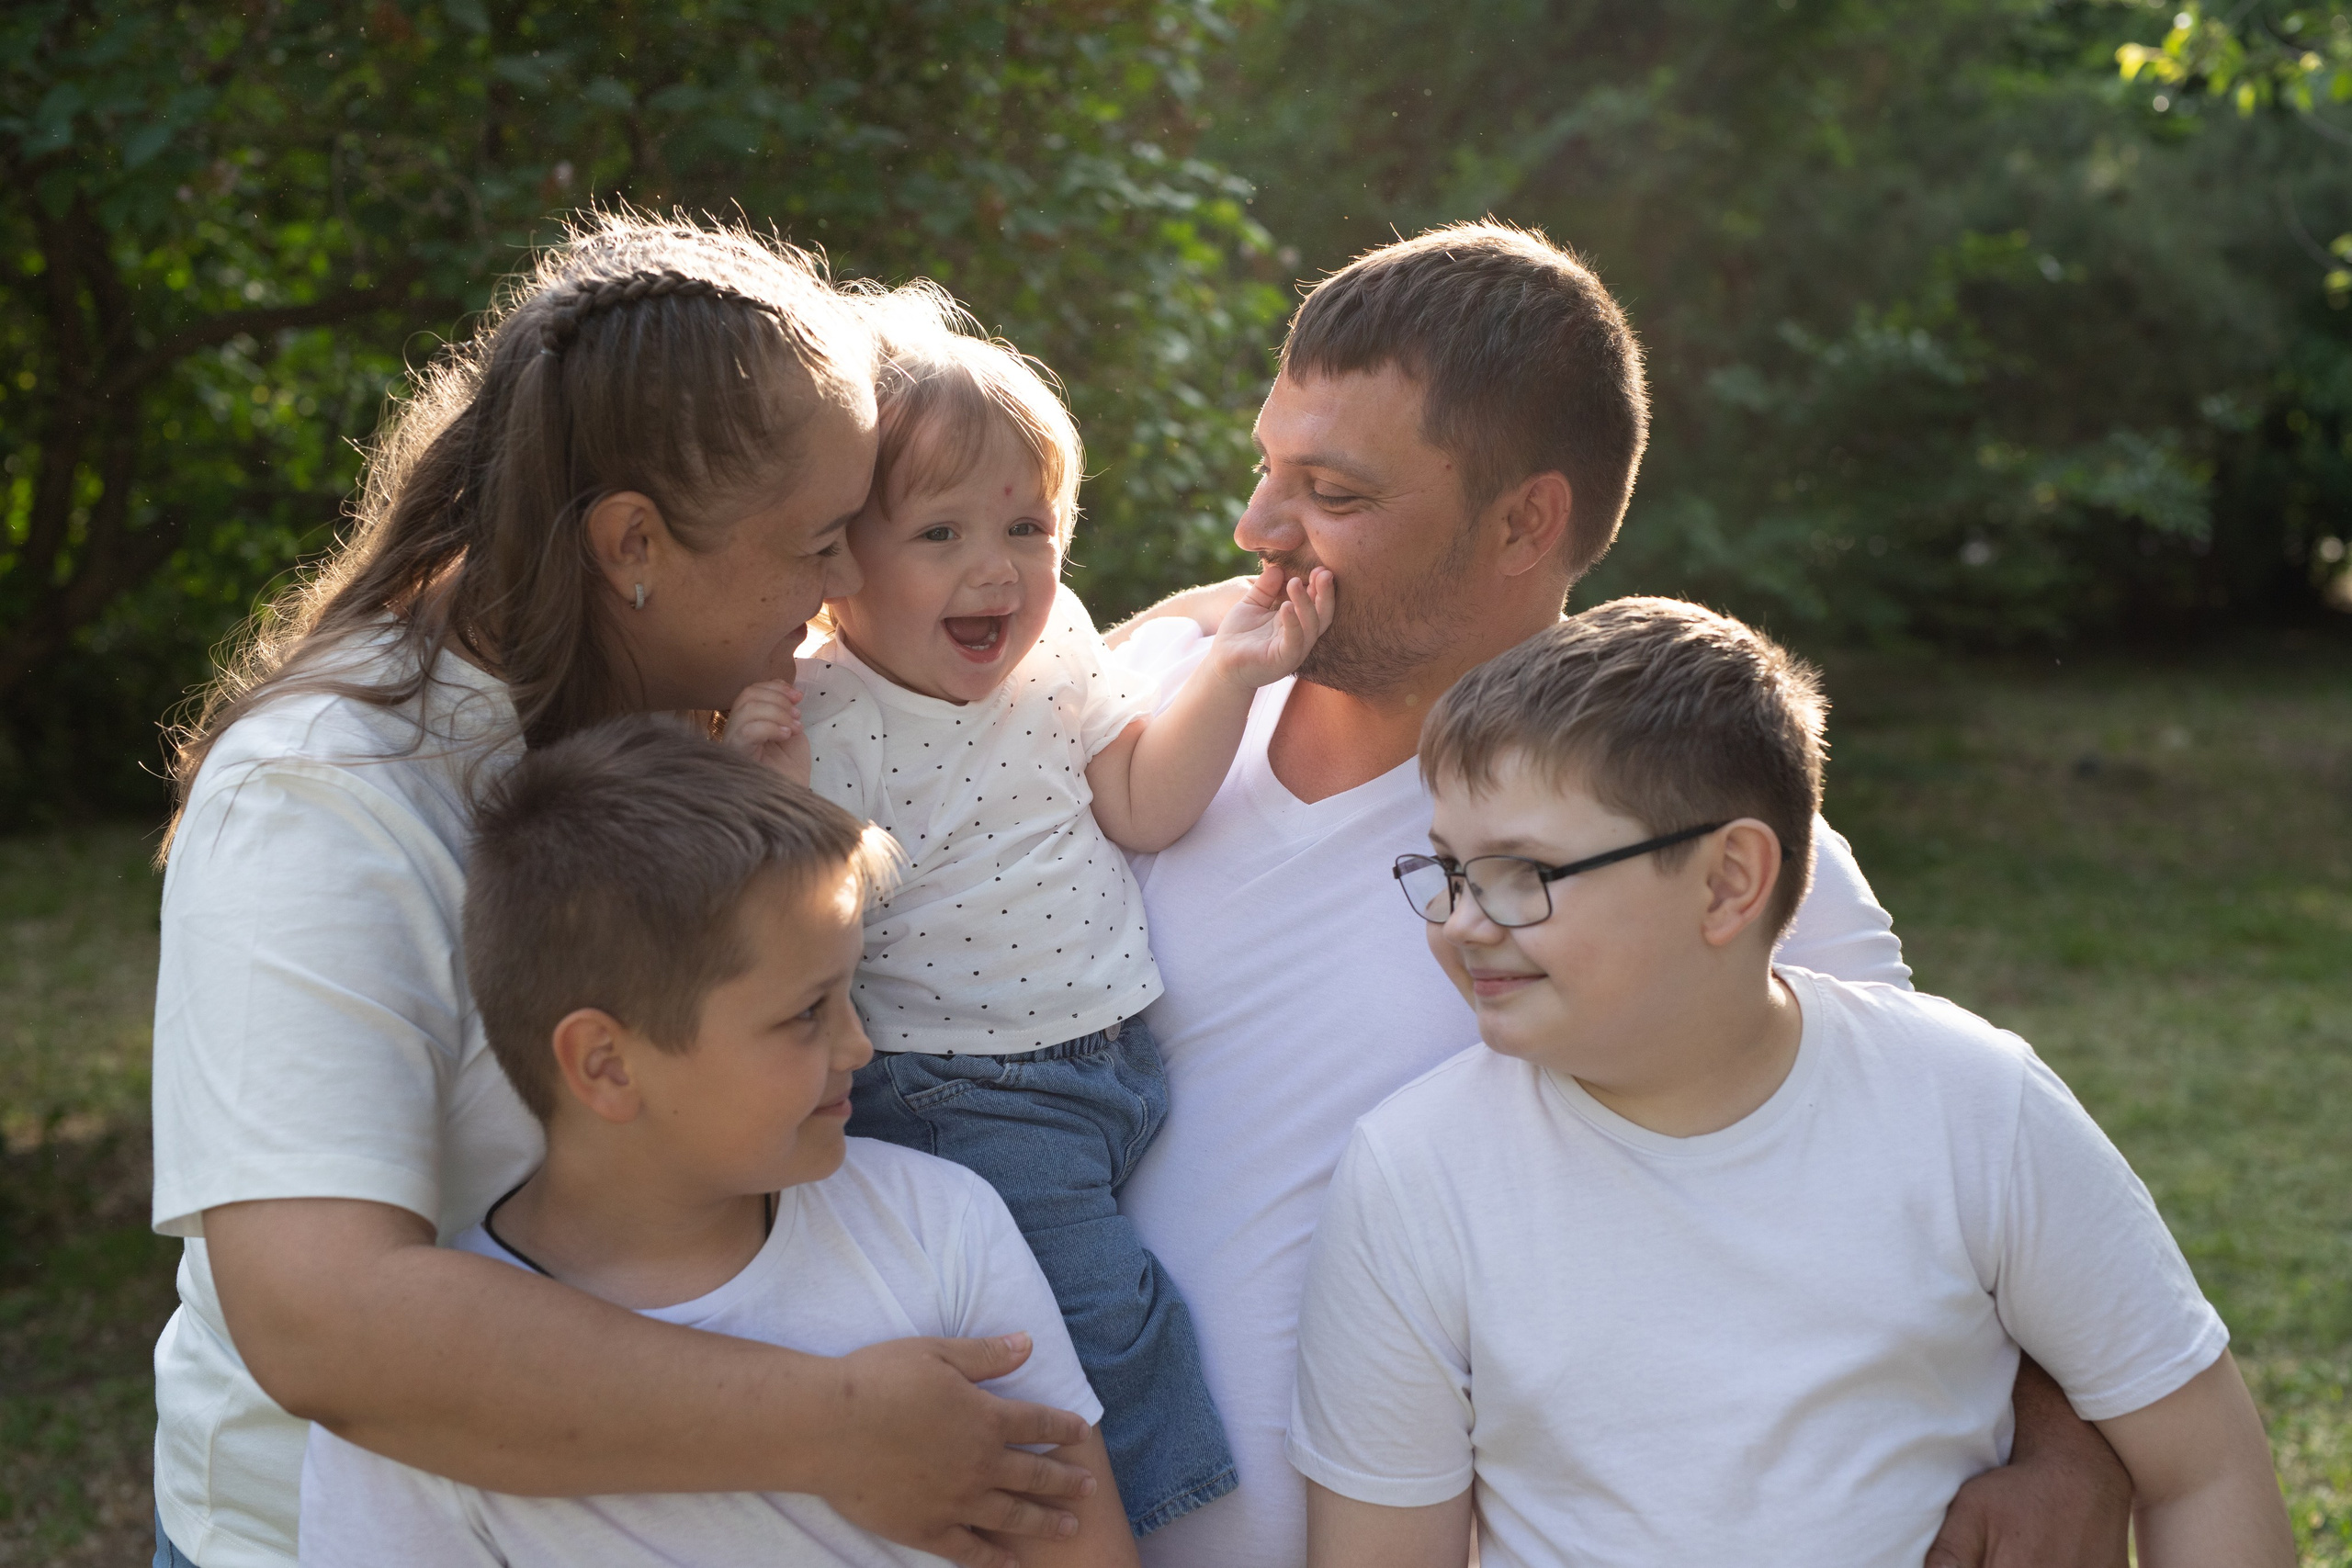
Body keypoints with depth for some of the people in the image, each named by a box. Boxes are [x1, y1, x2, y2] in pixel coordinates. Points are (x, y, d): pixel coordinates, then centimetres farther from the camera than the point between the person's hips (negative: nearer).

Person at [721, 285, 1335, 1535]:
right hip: (955, 1093, -6)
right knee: (1096, 1305, -10)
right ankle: (1157, 1505, 11)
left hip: (1117, 1054, 6)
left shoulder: (1057, 647, 3)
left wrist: (1230, 674, -7)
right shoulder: (821, 725, -16)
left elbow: (1142, 807, 4)